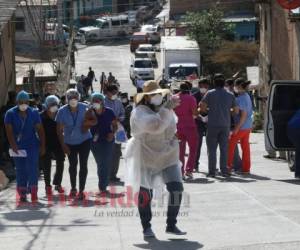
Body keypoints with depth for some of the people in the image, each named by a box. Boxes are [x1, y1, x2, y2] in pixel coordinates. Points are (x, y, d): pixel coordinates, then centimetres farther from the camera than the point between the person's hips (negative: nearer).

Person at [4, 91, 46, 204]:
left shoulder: (34, 113, 2)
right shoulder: (10, 113, -1)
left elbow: (40, 130, 2)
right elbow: (9, 131, -8)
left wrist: (42, 146, -3)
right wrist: (13, 145, -20)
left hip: (32, 145, -1)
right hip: (17, 147, 1)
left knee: (32, 168, -12)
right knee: (20, 170, 5)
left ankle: (33, 191, -9)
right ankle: (22, 194, 11)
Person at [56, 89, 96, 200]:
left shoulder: (84, 108, -13)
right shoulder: (62, 111, -14)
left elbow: (94, 121, -4)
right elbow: (59, 130, -9)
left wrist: (88, 122, -26)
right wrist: (63, 145, -14)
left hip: (84, 141, -1)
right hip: (70, 143, 1)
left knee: (83, 165, -6)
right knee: (72, 165, 13)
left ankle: (81, 190, 0)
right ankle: (73, 188, 32)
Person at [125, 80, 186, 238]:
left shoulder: (165, 109, 7)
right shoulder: (140, 112, -16)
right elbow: (155, 125, -34)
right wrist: (168, 108, -30)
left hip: (168, 156, 5)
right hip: (146, 158, -5)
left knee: (176, 188, -7)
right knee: (145, 194, 2)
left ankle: (171, 225, 6)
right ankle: (146, 227, 19)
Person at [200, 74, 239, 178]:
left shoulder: (210, 94, -4)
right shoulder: (230, 95, 5)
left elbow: (202, 107, -7)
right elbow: (236, 110, 7)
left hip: (213, 125, -3)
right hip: (225, 125, 3)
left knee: (212, 149, 2)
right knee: (224, 149, 7)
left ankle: (212, 171, 0)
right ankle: (224, 171, 5)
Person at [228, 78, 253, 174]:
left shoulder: (241, 98, -19)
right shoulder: (247, 96, 9)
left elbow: (244, 115, -22)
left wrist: (237, 128, -21)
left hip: (241, 127, -9)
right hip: (248, 126, 9)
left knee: (230, 145, 3)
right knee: (245, 147, 10)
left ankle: (228, 166, 9)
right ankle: (246, 168, 12)